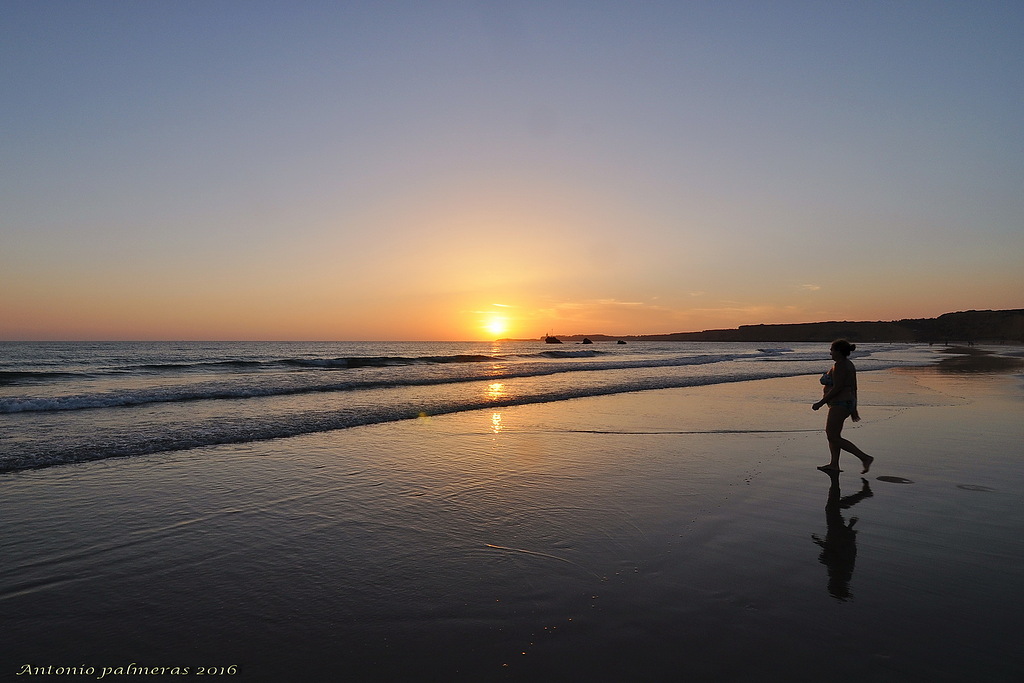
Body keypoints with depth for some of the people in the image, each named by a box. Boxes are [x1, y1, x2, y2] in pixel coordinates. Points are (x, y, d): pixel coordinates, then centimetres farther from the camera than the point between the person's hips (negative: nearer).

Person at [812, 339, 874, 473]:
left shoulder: (839, 365, -17)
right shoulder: (849, 364, 14)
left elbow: (837, 388, -22)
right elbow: (854, 388, 17)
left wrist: (821, 403, -17)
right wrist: (854, 409, 21)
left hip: (839, 405, -11)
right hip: (848, 403, 11)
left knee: (834, 438, -7)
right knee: (831, 434, 15)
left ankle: (865, 457, -6)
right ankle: (834, 464, 17)